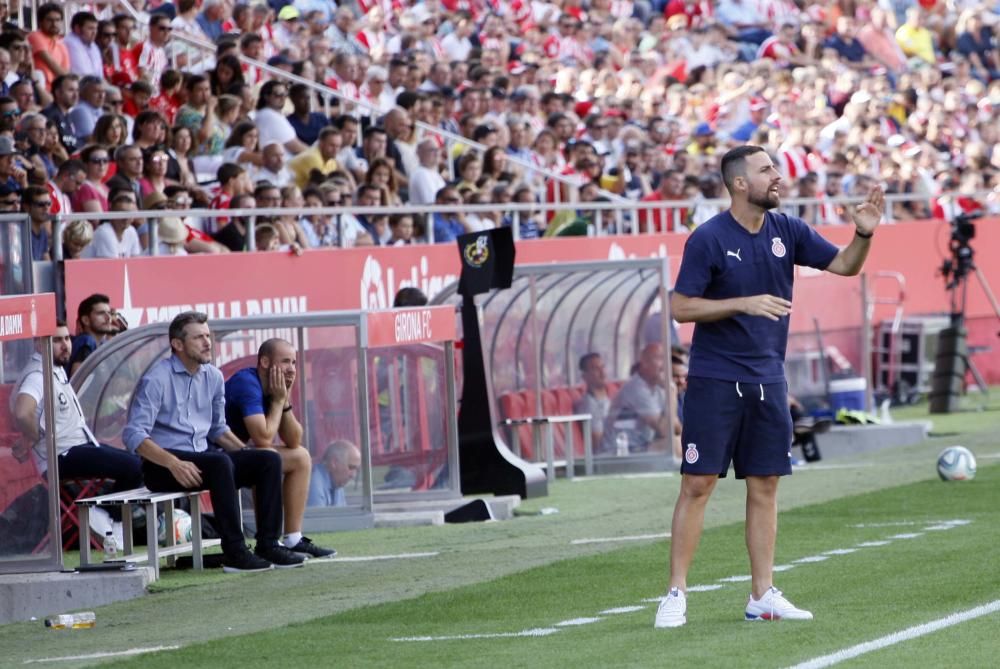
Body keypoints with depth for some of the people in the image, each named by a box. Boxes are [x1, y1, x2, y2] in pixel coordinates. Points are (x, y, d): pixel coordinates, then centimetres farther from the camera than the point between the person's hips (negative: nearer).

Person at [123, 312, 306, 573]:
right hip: (162, 466, -8)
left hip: (202, 456, 8)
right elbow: (134, 435, -18)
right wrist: (173, 463, -30)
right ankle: (234, 552, -33)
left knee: (269, 460, -9)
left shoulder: (213, 376, 12)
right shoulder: (156, 379, -11)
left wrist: (245, 452, 5)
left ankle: (267, 544, -13)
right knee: (220, 462, -34)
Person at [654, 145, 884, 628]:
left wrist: (864, 233, -13)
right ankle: (676, 595, -2)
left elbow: (844, 265, 7)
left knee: (765, 487, 7)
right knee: (698, 484, -6)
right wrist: (743, 304, -21)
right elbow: (680, 307, -12)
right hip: (715, 382, -5)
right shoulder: (708, 239, -10)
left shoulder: (787, 230, 4)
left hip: (767, 380, 5)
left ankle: (762, 596, 12)